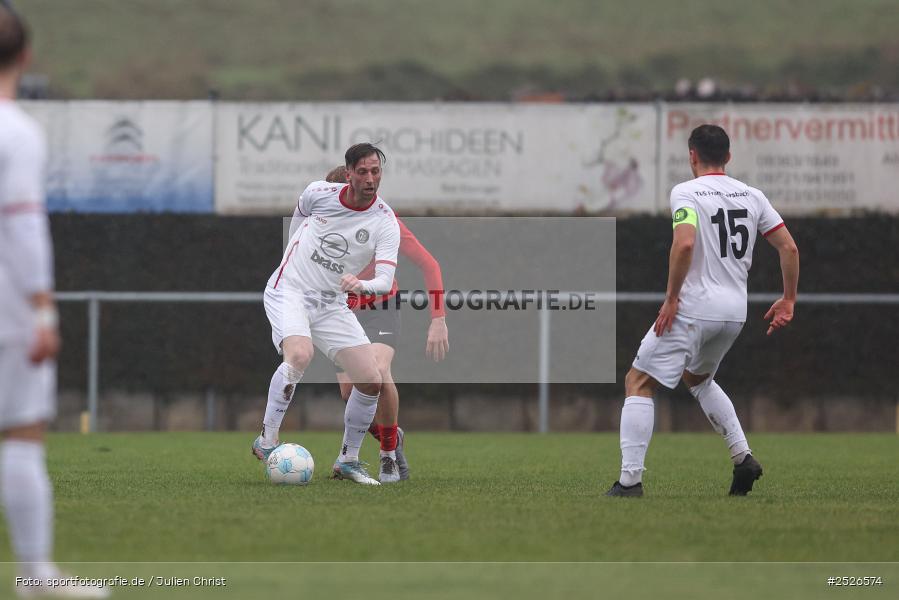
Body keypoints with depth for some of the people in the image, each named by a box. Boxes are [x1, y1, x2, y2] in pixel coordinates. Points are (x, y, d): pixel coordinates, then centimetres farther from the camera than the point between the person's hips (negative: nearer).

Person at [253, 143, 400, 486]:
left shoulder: (385, 223, -10)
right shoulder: (318, 193, -7)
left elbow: (385, 280, -20)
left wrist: (361, 285, -41)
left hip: (332, 304, 3)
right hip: (288, 290, -3)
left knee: (371, 381, -8)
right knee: (299, 355, -32)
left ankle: (348, 461, 10)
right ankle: (266, 440, -21)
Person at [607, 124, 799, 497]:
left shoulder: (685, 193, -8)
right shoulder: (752, 196, 10)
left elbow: (684, 243, -24)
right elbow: (789, 248, 8)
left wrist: (671, 298, -16)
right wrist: (788, 300, 17)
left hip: (693, 308, -7)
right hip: (736, 310, 7)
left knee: (638, 383, 1)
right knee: (697, 379, 31)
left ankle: (630, 481, -9)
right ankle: (743, 458, 19)